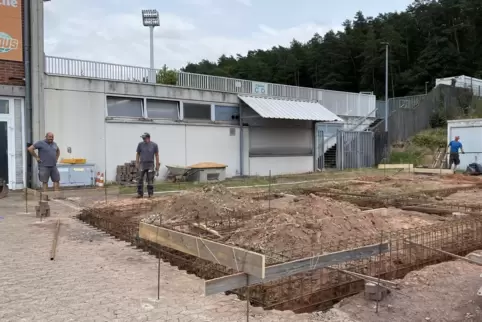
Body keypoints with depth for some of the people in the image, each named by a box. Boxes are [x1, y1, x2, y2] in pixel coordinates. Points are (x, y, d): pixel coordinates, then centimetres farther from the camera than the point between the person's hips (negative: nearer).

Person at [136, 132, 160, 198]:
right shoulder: (140, 145, 3)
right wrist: (137, 164, 1)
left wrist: (157, 168, 0)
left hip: (150, 165, -1)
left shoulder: (154, 145, 0)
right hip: (142, 164, 1)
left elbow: (157, 156, 3)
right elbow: (137, 155, 9)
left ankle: (150, 194, 9)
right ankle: (140, 194, 6)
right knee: (140, 180, -2)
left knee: (150, 180, 2)